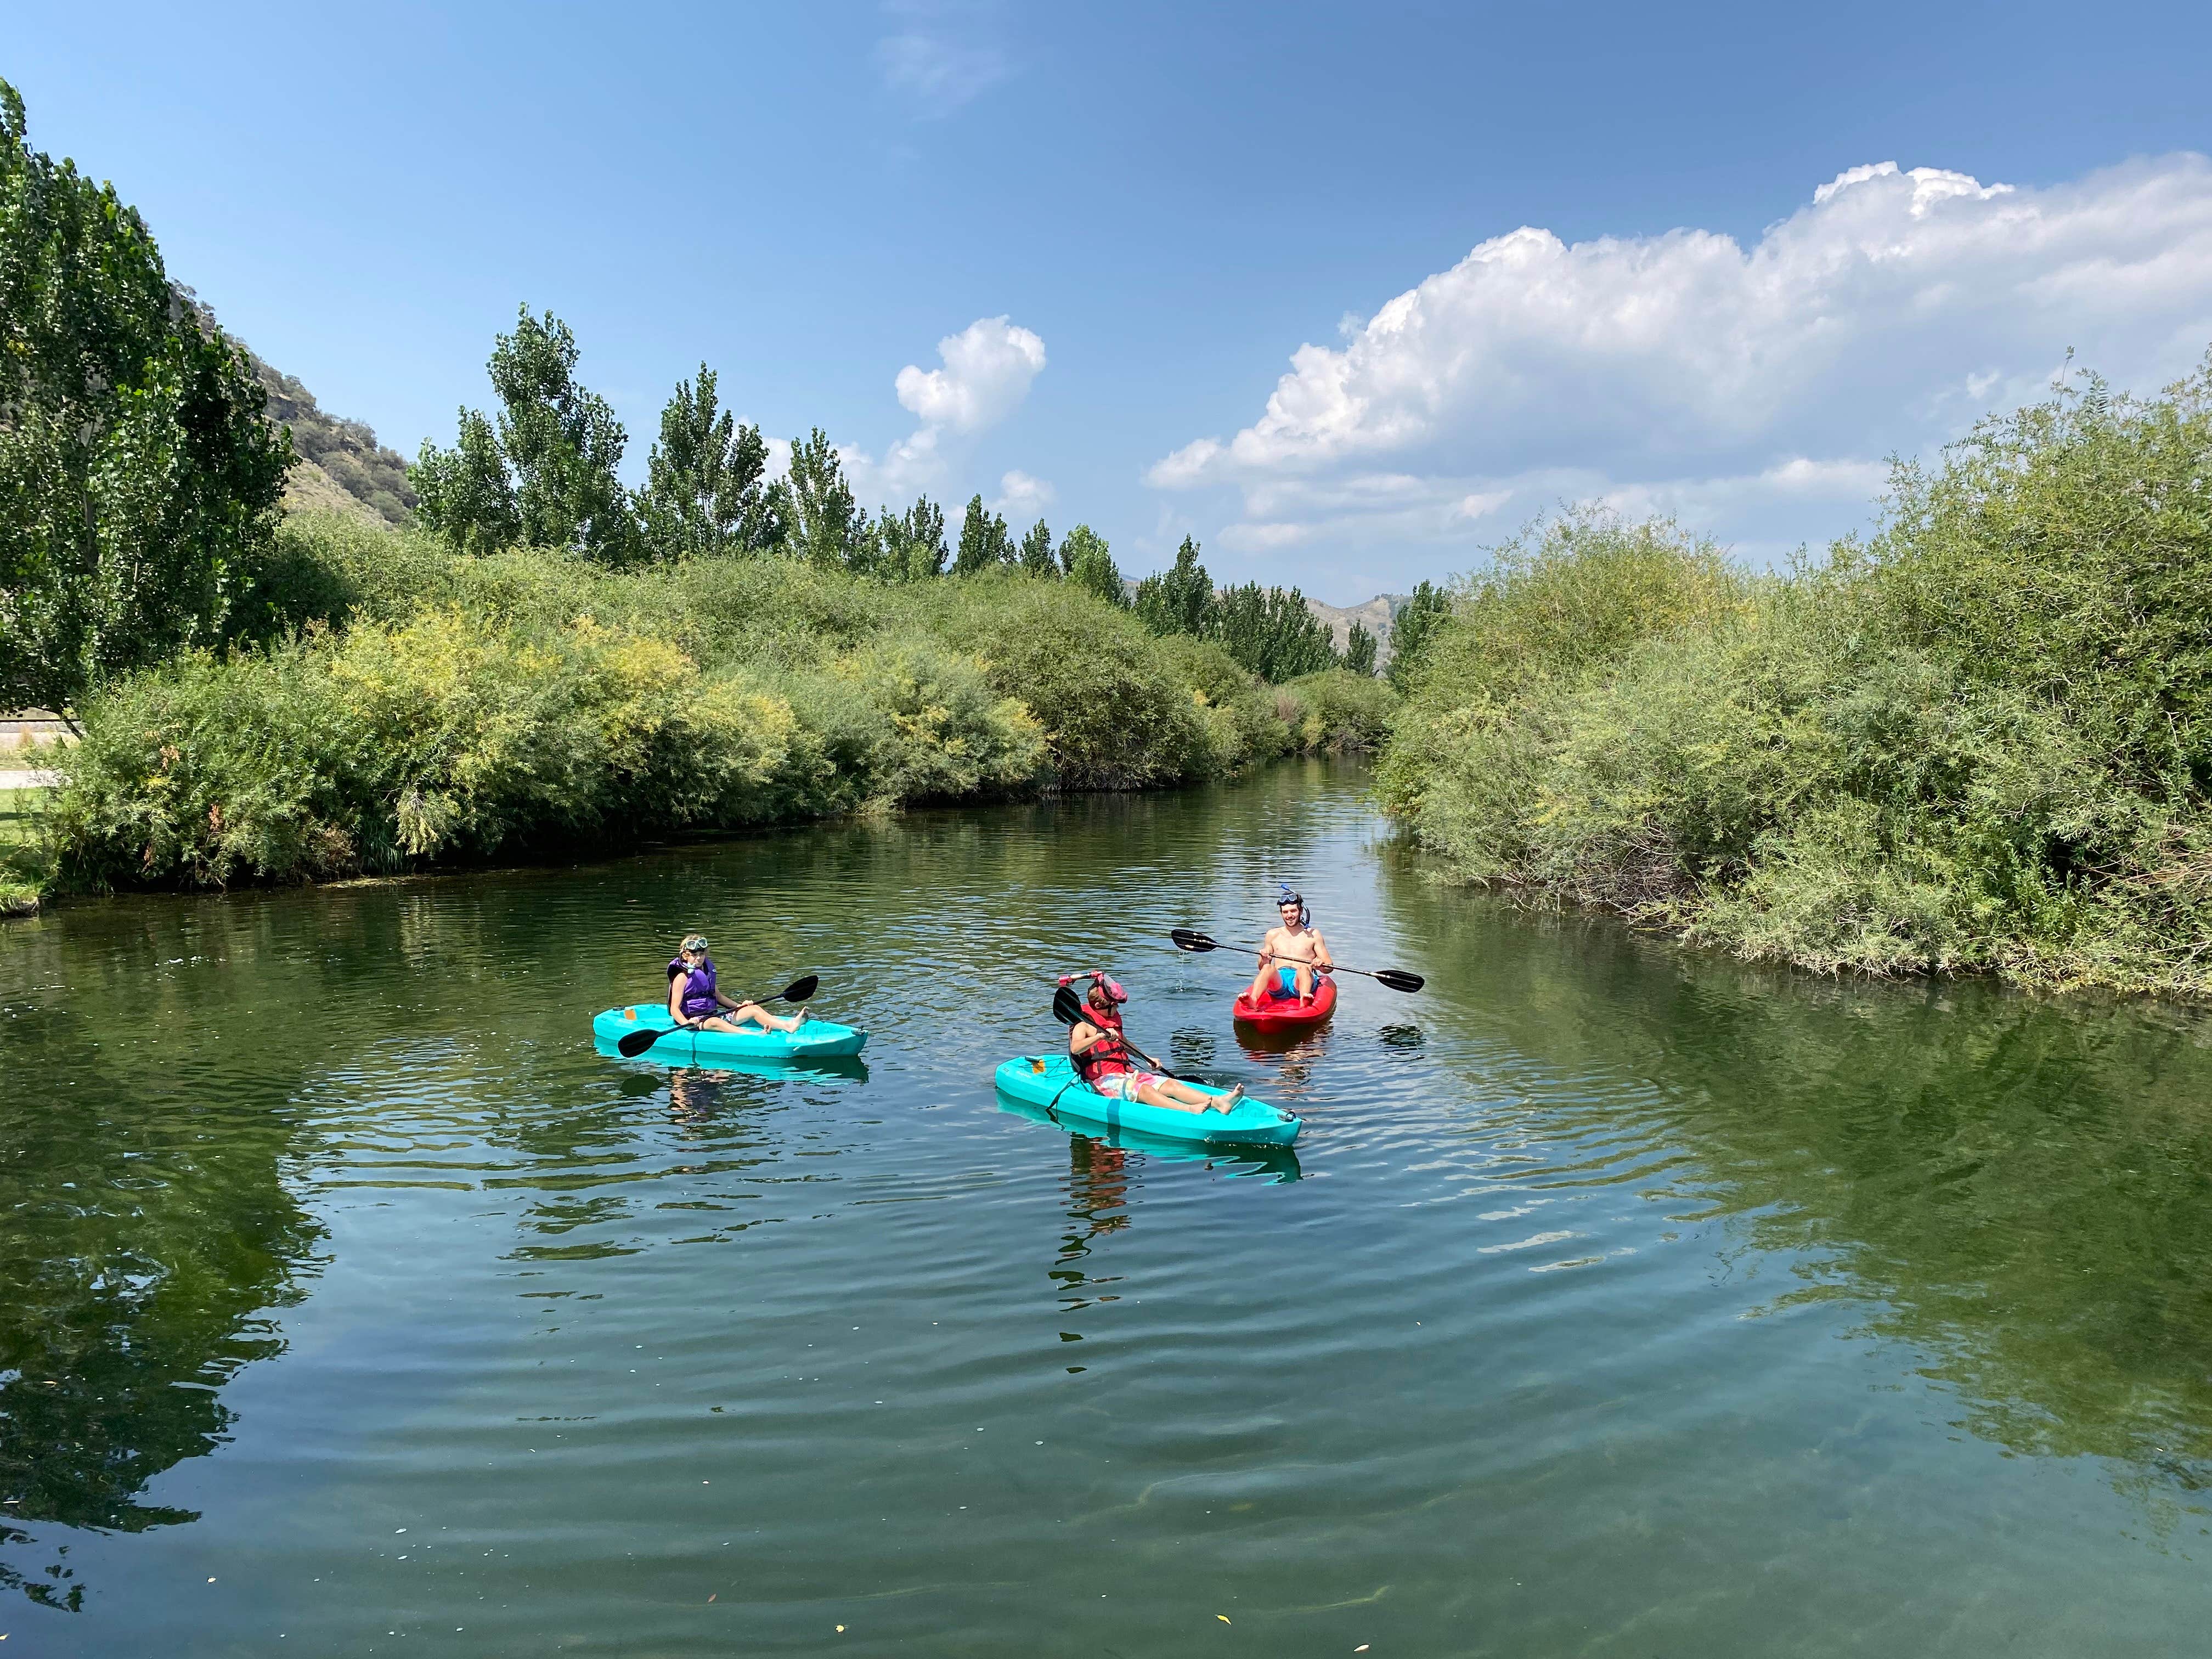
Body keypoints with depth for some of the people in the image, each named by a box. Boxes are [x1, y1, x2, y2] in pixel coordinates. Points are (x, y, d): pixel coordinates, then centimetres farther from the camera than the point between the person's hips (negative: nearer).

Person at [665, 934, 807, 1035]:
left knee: (754, 1009, -9)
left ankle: (789, 1025, -32)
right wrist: (687, 1023, -32)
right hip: (694, 1018, -8)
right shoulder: (682, 977, -8)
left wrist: (738, 1006, 18)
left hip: (713, 1013, 8)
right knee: (714, 1022, -41)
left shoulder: (708, 970, 15)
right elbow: (674, 1009, -14)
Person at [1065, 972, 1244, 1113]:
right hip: (1104, 1079, -8)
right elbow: (1075, 1048, -30)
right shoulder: (1084, 1026, -9)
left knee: (1170, 1084, -14)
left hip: (1126, 1073, 8)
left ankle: (1219, 1102, -32)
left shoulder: (1114, 1019, 19)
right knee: (1142, 1089, -36)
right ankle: (1188, 1110, -60)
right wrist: (1101, 1036, -43)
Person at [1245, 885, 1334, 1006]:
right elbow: (1262, 968, 21)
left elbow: (1329, 966, 13)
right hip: (1278, 980, 1)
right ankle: (1253, 1001, -62)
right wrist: (1264, 960, -3)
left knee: (1303, 968, -35)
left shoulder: (1312, 935, 18)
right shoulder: (1273, 935, 23)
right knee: (1268, 968, -33)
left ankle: (1304, 1001, -66)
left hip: (1301, 980, -1)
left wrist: (1321, 966, -11)